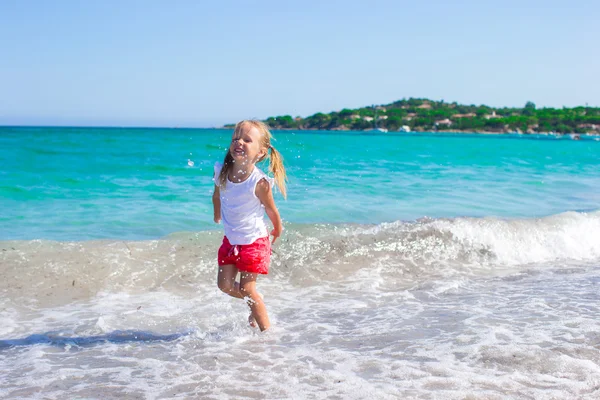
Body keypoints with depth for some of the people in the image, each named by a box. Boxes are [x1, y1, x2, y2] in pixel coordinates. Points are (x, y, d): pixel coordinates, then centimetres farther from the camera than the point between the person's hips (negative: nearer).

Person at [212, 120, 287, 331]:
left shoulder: (259, 182, -27)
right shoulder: (221, 172, -12)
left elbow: (271, 210, -11)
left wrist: (277, 232, 3)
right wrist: (217, 216, 25)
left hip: (254, 241, -5)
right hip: (230, 240, 5)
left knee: (247, 288, -3)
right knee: (225, 285, 7)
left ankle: (266, 331, 14)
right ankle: (254, 304, 34)